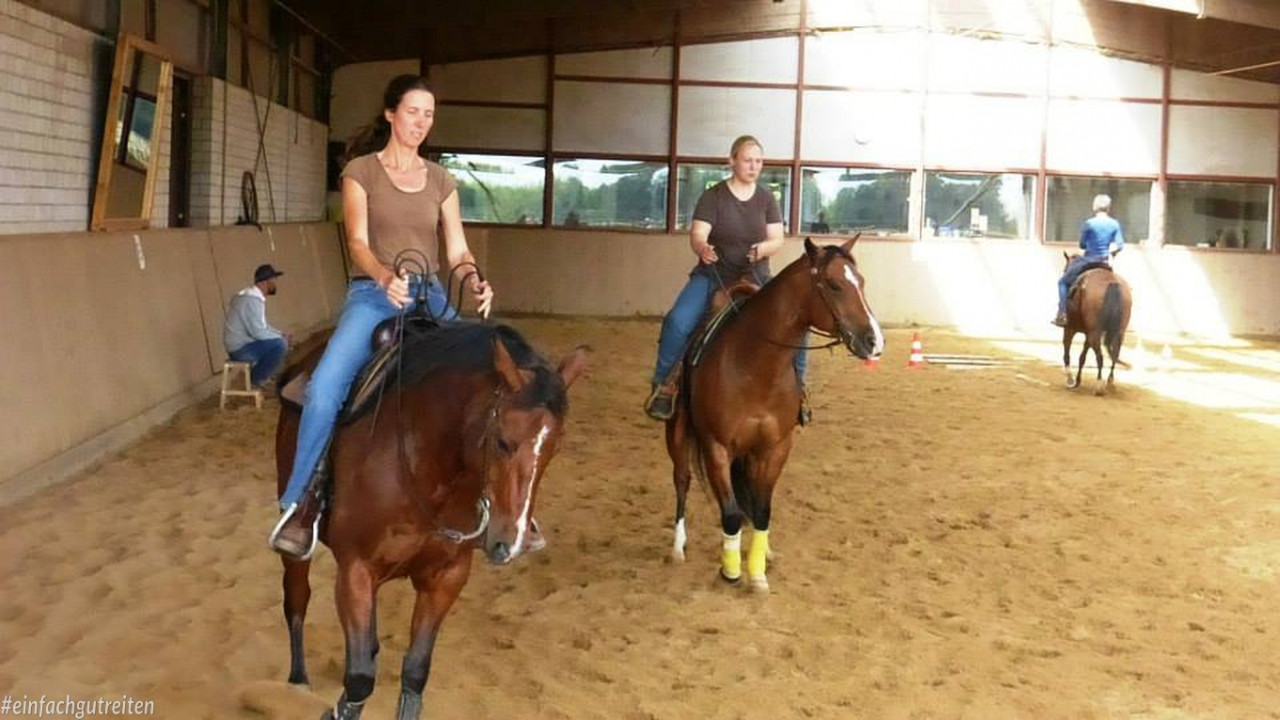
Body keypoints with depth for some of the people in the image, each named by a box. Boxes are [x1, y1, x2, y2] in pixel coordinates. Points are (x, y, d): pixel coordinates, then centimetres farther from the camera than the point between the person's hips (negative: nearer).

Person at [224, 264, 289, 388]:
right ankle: (256, 379, -7)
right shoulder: (253, 300, -20)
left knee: (280, 340, 17)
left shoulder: (252, 295, 12)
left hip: (240, 345, 10)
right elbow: (258, 332, -24)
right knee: (280, 345, -22)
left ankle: (256, 376, 14)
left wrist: (281, 335, 7)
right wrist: (281, 338, -11)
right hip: (240, 348, -10)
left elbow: (262, 326, 20)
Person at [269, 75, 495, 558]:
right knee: (326, 386, -27)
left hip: (430, 297, 4)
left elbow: (457, 250, 5)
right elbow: (358, 242, -9)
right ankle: (302, 503, -13)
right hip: (373, 296, -3)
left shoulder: (441, 182, 11)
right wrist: (385, 277, -31)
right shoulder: (361, 171, 2)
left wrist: (475, 283, -18)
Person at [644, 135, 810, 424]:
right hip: (713, 276, -2)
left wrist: (764, 248, -25)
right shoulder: (713, 197, -5)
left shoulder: (767, 199, 4)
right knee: (678, 322, -27)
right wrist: (702, 248, -39)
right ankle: (664, 383, -9)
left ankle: (796, 386, 1)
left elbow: (777, 240, -1)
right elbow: (697, 235, -14)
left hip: (756, 278, 2)